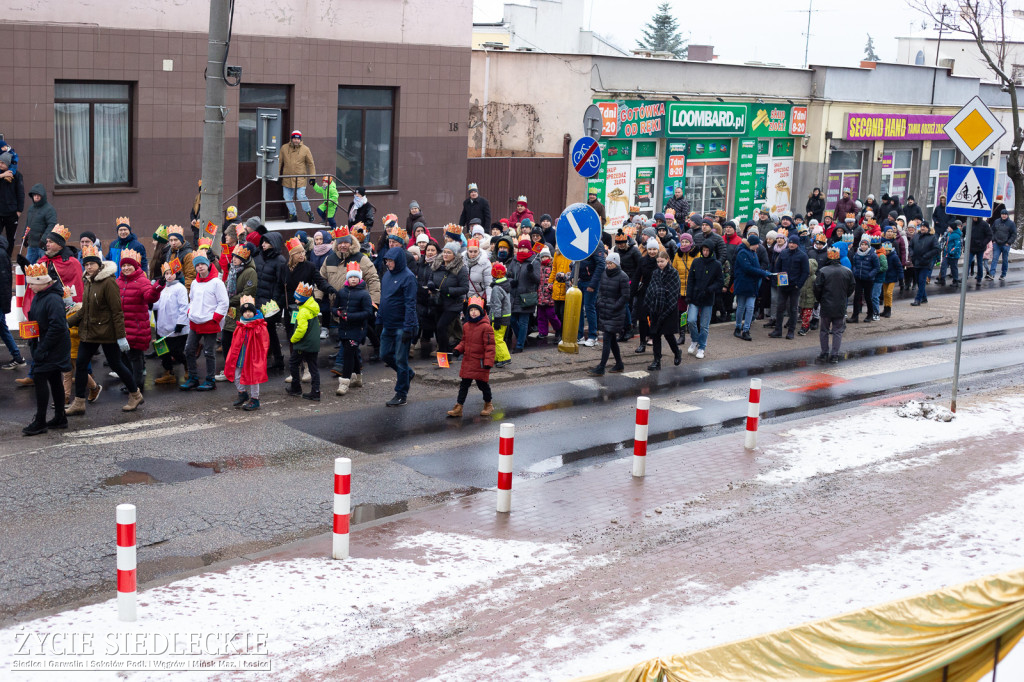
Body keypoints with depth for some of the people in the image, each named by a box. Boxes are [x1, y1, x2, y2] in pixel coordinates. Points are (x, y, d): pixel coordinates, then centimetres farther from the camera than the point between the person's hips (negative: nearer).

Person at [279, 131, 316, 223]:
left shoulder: (305, 149, -2)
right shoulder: (284, 148, 4)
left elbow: (311, 164, 3)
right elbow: (280, 162, 13)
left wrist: (312, 177, -1)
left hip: (300, 179, -3)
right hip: (287, 179, 4)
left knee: (301, 196, -12)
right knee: (287, 198, 6)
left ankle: (308, 212, 11)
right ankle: (293, 215, 21)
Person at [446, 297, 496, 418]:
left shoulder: (486, 327, -13)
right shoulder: (466, 326, 7)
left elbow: (490, 346, -13)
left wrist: (488, 362, -17)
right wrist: (458, 350, 3)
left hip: (480, 362, -6)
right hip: (467, 360, 6)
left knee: (482, 383, 7)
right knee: (464, 384, 7)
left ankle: (488, 405, 27)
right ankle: (458, 408, 9)